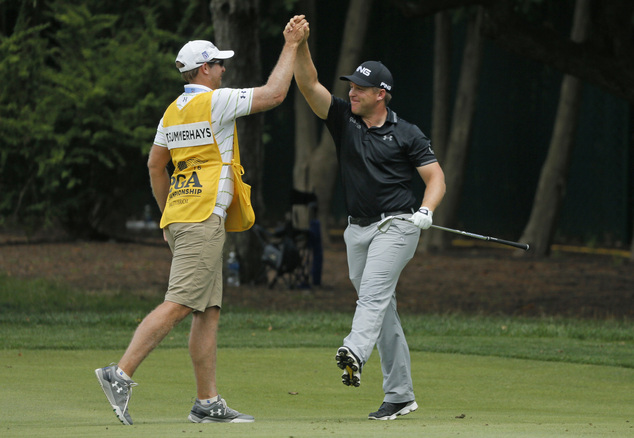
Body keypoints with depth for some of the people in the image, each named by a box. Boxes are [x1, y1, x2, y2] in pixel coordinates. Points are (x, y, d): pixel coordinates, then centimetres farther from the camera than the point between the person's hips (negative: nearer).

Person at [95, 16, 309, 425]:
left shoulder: (173, 111, 16)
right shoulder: (215, 101, -8)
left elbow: (155, 165, 21)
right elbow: (274, 93, -8)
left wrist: (167, 211, 29)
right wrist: (291, 45, 1)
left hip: (179, 217, 9)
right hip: (203, 218, -9)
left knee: (208, 311, 8)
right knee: (178, 305, -15)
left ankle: (208, 402, 5)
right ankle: (121, 374, -22)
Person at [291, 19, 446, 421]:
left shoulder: (407, 134, -2)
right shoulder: (343, 120, 7)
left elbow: (436, 177, -3)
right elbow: (309, 84, -4)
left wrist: (426, 211, -22)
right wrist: (301, 46, -19)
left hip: (397, 225, -5)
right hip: (358, 229, 5)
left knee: (374, 291, -26)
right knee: (383, 311, 7)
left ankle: (355, 354, -50)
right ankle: (400, 395, 12)